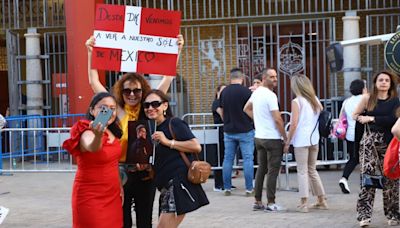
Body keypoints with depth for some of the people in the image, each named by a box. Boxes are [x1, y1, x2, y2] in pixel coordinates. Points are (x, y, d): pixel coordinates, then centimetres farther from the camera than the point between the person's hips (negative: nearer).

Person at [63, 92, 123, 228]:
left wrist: (120, 186, 18)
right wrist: (98, 136, -64)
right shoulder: (87, 133, -19)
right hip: (91, 196, -7)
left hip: (112, 195, 7)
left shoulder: (112, 133, 4)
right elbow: (92, 148, -44)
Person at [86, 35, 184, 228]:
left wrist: (177, 50, -1)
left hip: (145, 173, 1)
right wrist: (90, 52, -7)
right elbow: (94, 82, -2)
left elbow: (168, 77, 2)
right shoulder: (117, 111, -1)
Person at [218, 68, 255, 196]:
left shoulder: (224, 92, 3)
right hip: (245, 130, -4)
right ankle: (249, 189, -1)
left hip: (229, 131, 4)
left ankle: (227, 188, 12)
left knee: (228, 159, 9)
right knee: (248, 159, 0)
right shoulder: (246, 91, -12)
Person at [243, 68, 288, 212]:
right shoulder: (270, 95, -17)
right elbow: (278, 119, -20)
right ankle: (271, 203, 0)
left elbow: (246, 109, 25)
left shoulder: (256, 92, 9)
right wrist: (285, 137, -11)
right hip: (273, 138, -8)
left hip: (259, 137, 8)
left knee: (261, 169, 13)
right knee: (273, 171, -2)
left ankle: (257, 202, 17)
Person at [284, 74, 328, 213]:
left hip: (301, 140, -6)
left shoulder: (296, 101, -8)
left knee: (302, 171, -1)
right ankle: (321, 201, 19)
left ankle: (304, 204, -2)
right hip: (314, 139, 6)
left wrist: (287, 142, -6)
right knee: (312, 170, 16)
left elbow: (294, 124, -12)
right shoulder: (315, 100, 10)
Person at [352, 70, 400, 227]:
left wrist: (372, 118, -11)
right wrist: (362, 118, -5)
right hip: (370, 141, 0)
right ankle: (364, 215, -10)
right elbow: (355, 115, 14)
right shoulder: (367, 98, 7)